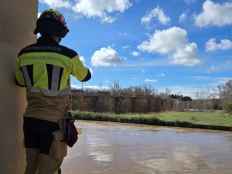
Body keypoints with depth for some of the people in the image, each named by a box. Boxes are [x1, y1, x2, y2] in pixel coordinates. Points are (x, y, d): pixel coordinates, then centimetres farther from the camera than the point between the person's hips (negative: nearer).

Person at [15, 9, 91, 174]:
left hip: (30, 119, 5)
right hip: (54, 122, -5)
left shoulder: (24, 54, 2)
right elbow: (86, 76, 9)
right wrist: (74, 66, 29)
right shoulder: (68, 54, -10)